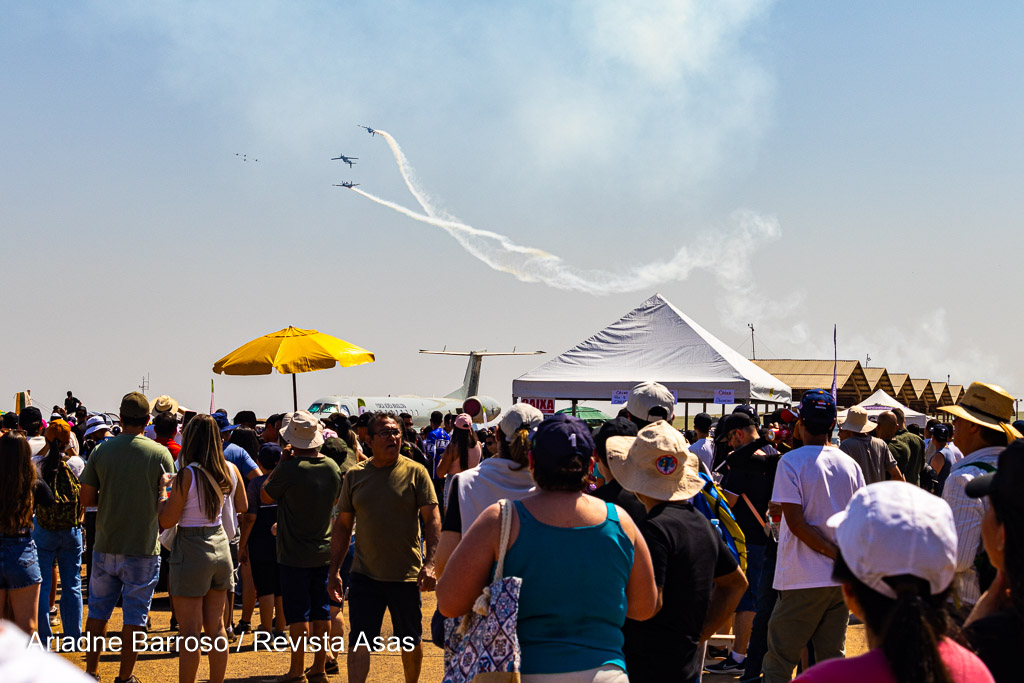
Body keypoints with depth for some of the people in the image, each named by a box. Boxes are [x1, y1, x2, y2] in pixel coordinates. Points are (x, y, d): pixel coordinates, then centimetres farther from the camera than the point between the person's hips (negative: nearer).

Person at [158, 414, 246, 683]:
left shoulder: (187, 474, -16)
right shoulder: (230, 471, 1)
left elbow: (167, 521, -13)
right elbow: (242, 507, 17)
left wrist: (160, 499, 4)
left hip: (192, 550, -6)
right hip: (220, 546, 6)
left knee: (189, 632, 0)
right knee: (216, 627, 14)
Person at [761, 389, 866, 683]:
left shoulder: (791, 461, -8)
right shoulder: (850, 464, 8)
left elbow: (796, 522, -15)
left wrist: (837, 554, -11)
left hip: (803, 581, -5)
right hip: (842, 581, 5)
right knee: (832, 659, 10)